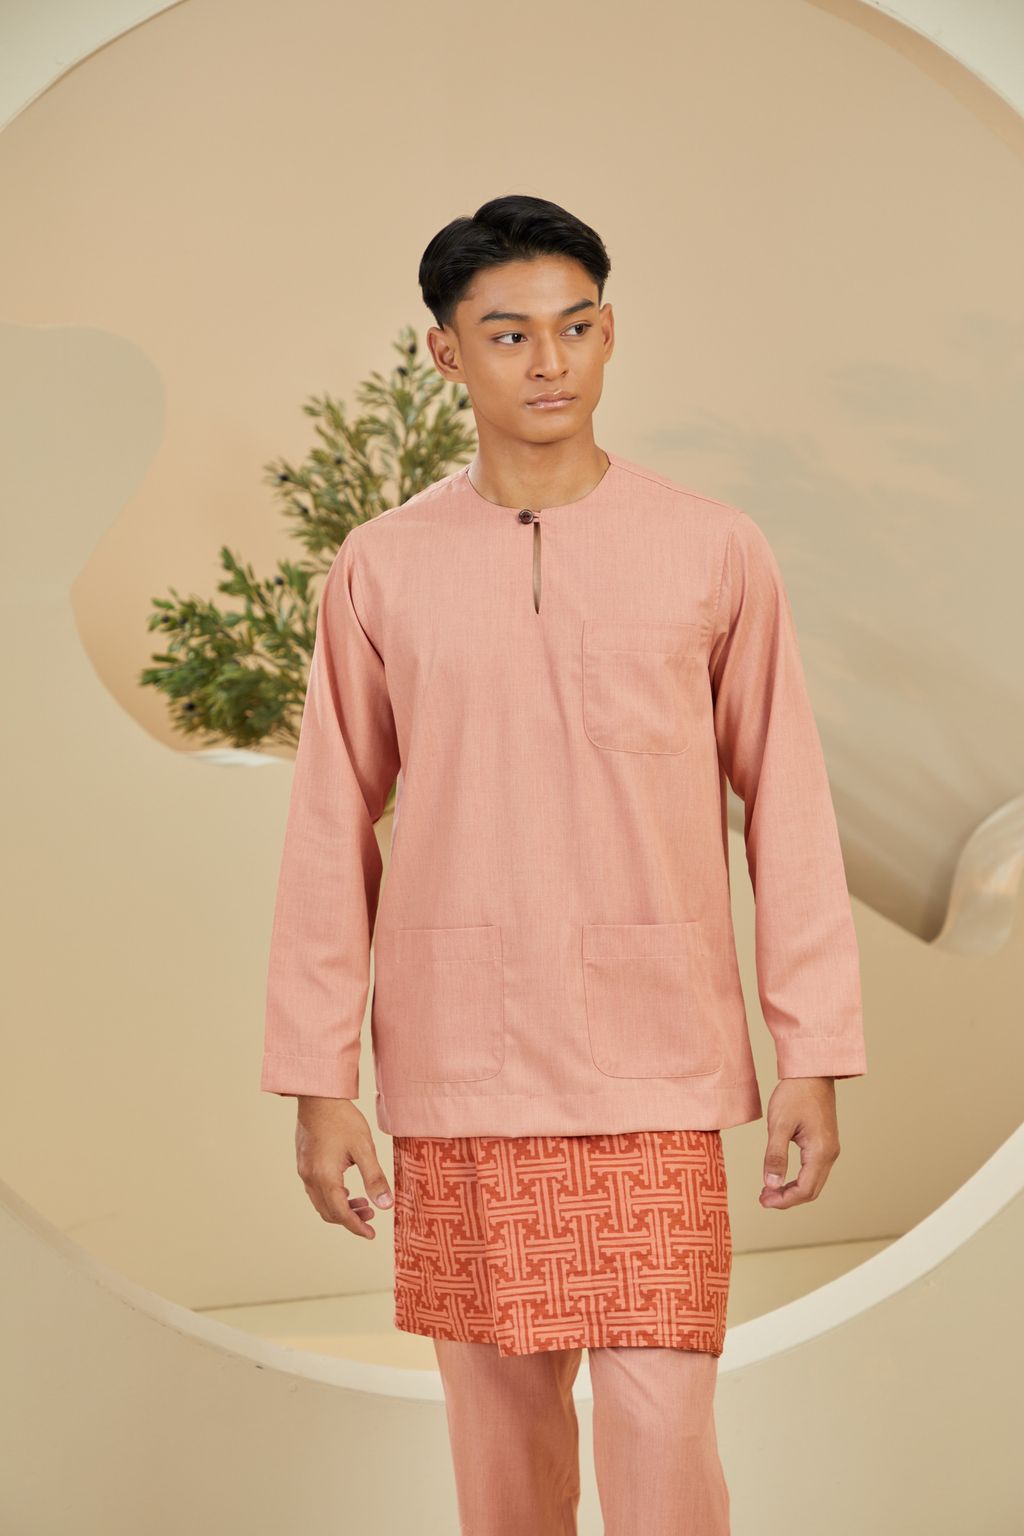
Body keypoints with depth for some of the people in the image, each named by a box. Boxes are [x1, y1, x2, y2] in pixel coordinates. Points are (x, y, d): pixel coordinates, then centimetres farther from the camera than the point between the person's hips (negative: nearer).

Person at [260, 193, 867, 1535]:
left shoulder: (714, 553, 0)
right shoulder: (381, 570, 2)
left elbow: (786, 808, 2)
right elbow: (333, 832, 5)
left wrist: (815, 1058, -1)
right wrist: (319, 1080, 3)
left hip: (656, 1067, -1)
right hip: (457, 1070, 2)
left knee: (660, 1423, -5)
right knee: (501, 1417, 11)